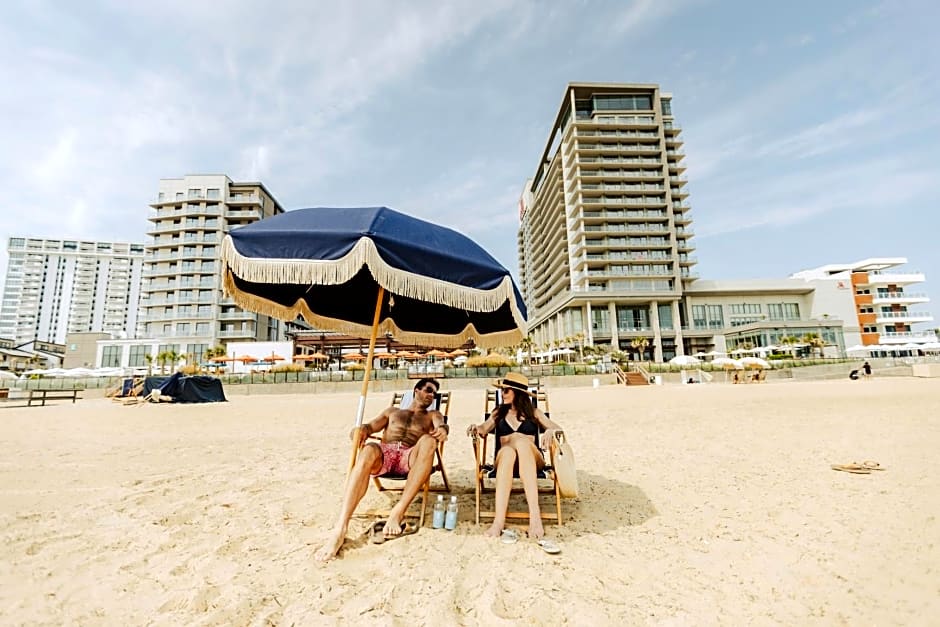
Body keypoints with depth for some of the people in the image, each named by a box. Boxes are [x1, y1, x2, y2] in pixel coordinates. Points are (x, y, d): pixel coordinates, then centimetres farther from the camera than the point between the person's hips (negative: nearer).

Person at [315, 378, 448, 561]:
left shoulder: (433, 415, 28)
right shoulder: (392, 411, 33)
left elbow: (441, 425, 5)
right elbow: (369, 426, 21)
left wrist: (442, 429, -22)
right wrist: (360, 430, -6)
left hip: (410, 457, -1)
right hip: (383, 453, 1)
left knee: (428, 441, -34)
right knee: (368, 451, -35)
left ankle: (399, 511, -38)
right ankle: (340, 528, -44)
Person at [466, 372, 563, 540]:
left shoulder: (533, 412, 20)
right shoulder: (499, 413, 23)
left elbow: (558, 429, 15)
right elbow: (484, 429, 9)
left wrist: (551, 431, -8)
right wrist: (476, 429, -14)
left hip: (532, 459, 0)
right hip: (505, 457, 1)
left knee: (522, 442, -37)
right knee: (508, 451, -38)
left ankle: (534, 515, -45)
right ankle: (499, 521, -48)